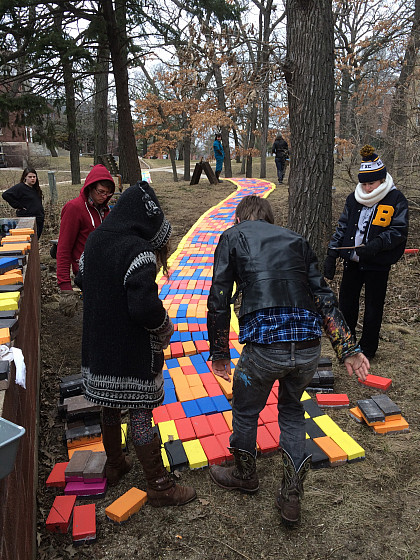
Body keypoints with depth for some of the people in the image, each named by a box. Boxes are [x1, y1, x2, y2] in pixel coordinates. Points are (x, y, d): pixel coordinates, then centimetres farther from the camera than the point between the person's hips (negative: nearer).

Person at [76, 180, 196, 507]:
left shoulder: (94, 240, 3)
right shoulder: (138, 250, -23)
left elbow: (82, 281, 15)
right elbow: (145, 306, -29)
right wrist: (164, 326, -10)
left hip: (98, 345, 8)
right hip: (132, 352, -8)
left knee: (110, 407, 23)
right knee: (141, 414, 4)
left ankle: (114, 466, 43)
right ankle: (160, 487, 20)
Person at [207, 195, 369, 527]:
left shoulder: (233, 237, 12)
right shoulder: (296, 240, 20)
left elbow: (218, 301, 4)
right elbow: (324, 297, 12)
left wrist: (219, 354, 12)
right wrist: (348, 349, 12)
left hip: (264, 348, -4)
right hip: (309, 349, 4)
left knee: (246, 413, 24)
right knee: (292, 412, 29)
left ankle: (245, 477, 48)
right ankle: (292, 499, 31)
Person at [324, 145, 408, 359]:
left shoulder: (396, 200, -7)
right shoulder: (354, 198, 6)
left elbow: (399, 231, -8)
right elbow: (342, 227, 10)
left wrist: (377, 244, -24)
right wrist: (331, 255, 4)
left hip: (378, 264, -4)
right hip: (352, 261, 4)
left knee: (373, 308, 7)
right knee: (346, 304, 11)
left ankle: (367, 349, 25)